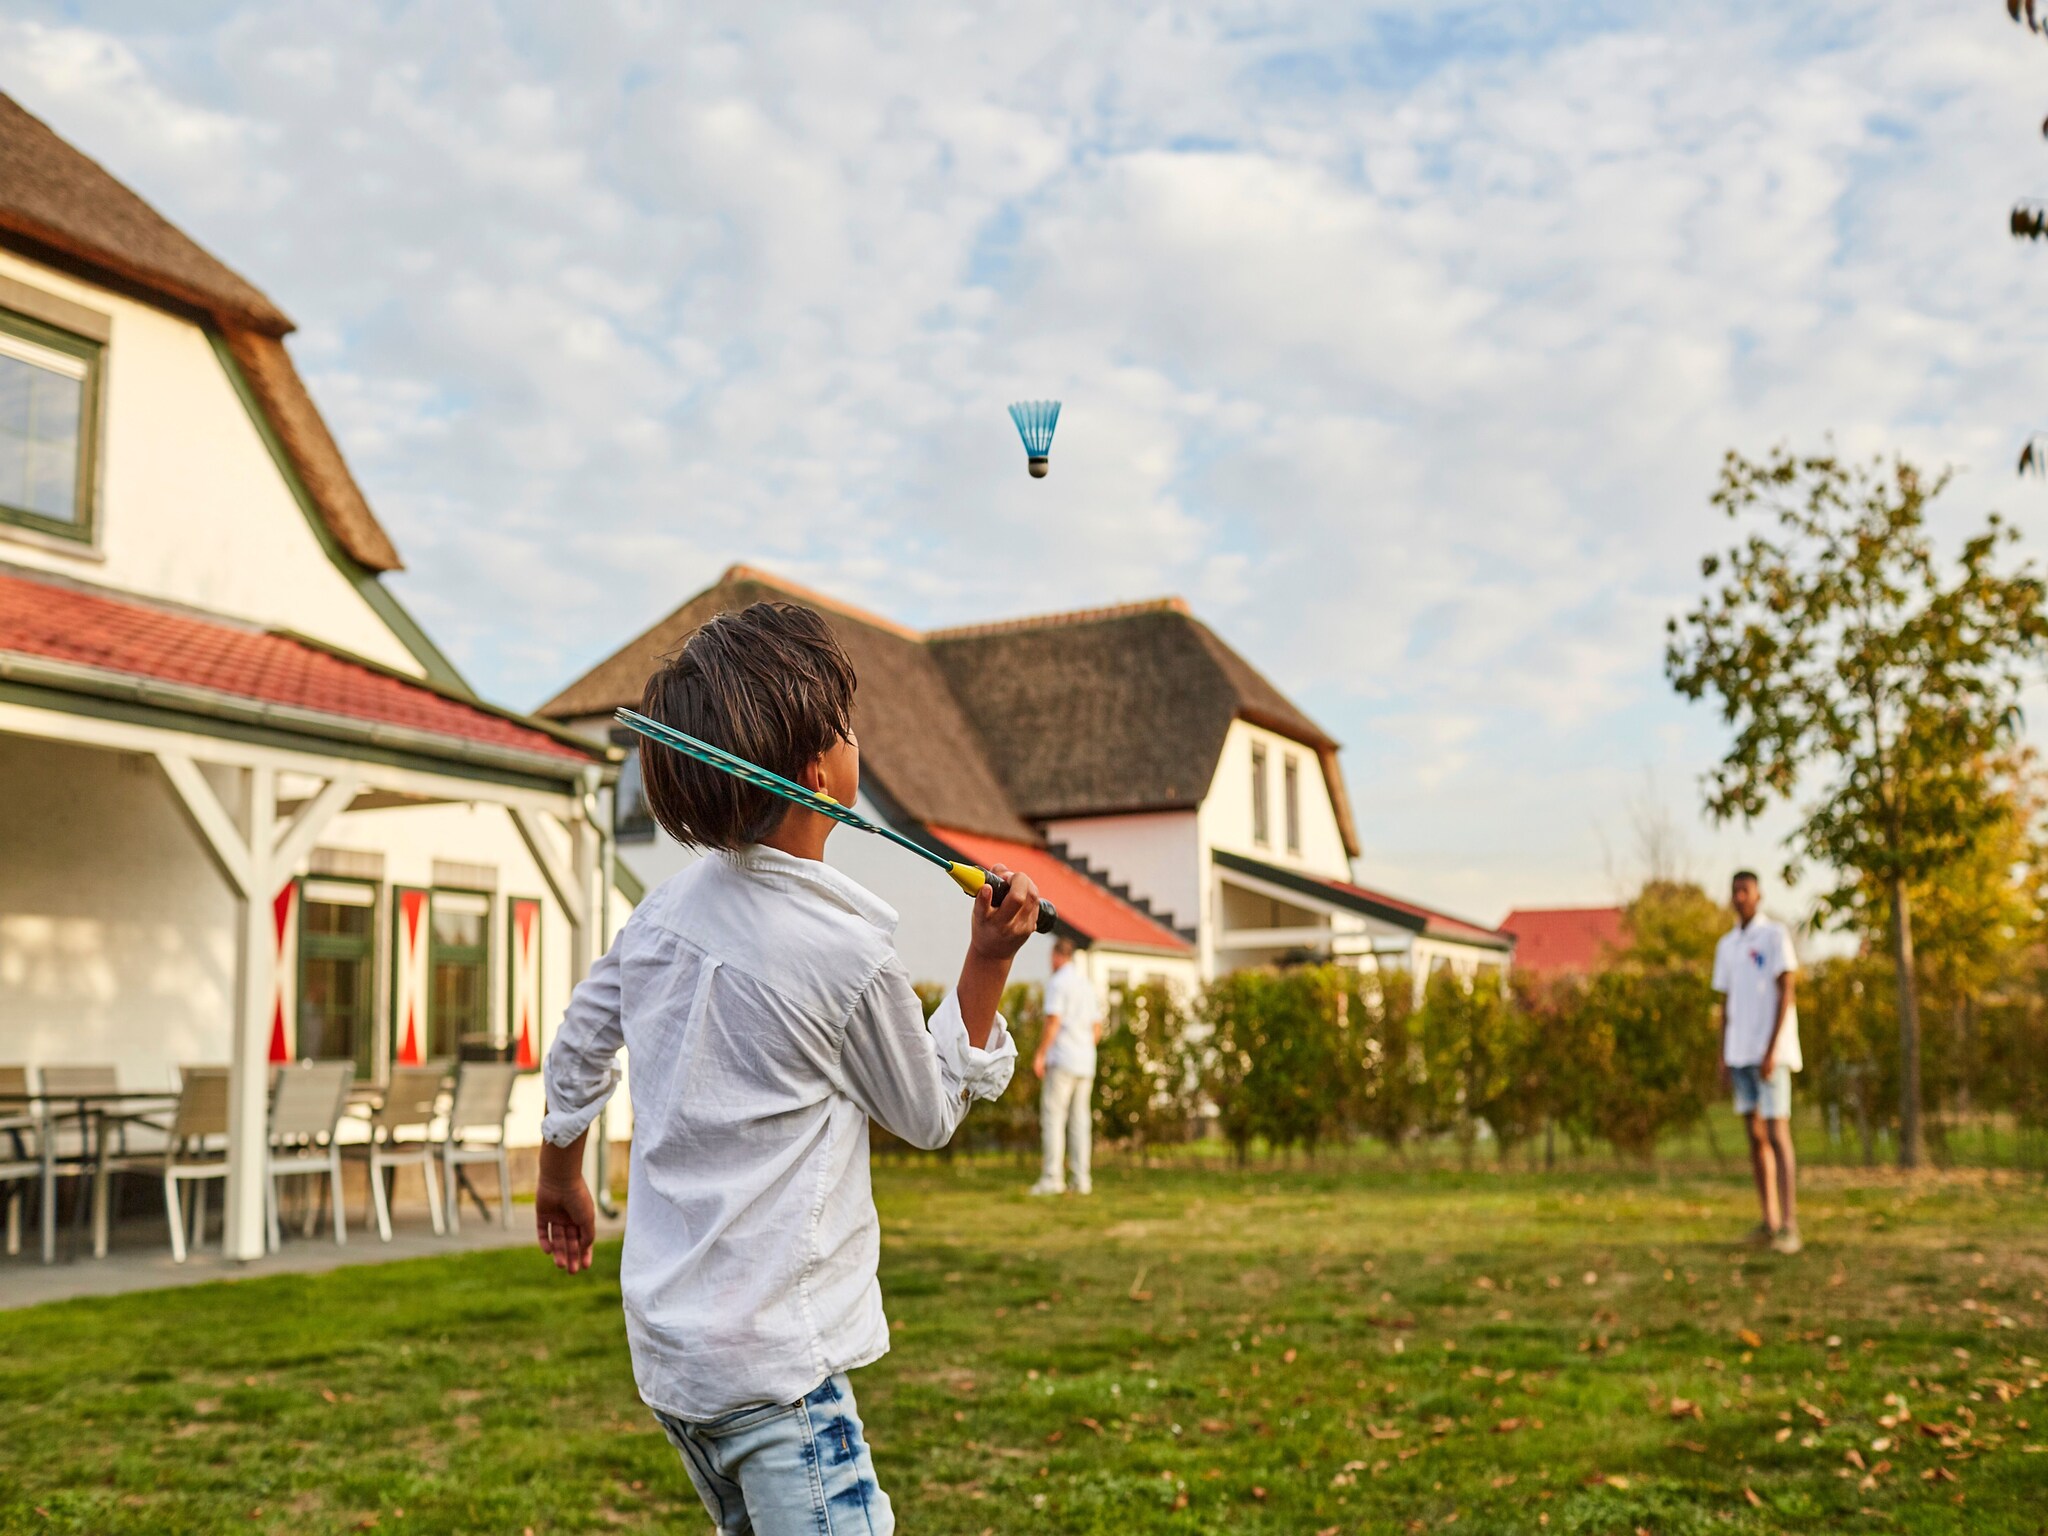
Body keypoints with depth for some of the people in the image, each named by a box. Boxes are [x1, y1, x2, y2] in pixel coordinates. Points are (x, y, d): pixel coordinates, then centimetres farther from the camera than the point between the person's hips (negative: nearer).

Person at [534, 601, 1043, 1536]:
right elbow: (929, 1115, 0)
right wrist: (988, 962, 0)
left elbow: (574, 1052, 16)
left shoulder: (663, 912, 1)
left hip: (666, 1346, 8)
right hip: (774, 1367, -8)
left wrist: (560, 1180, 32)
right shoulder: (849, 955, -18)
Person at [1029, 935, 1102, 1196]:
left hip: (1062, 1060, -7)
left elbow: (1054, 1021, -16)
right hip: (1086, 1062, 7)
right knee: (1079, 1119, 7)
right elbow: (1097, 1029, 18)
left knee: (1053, 1116, -6)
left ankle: (1052, 1177, -12)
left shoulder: (1057, 982, -7)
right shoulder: (1087, 985, 17)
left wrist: (1040, 1054, -13)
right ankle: (1081, 1179, 4)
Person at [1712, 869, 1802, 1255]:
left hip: (1771, 1051, -6)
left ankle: (1789, 1225, -9)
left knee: (1777, 1135, -10)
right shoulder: (1726, 945, 14)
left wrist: (1771, 1050, -19)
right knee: (1755, 1135, 8)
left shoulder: (1776, 935, -6)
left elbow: (1786, 994, -11)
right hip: (1740, 1054, 6)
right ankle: (1769, 1221, 14)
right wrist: (1723, 1058, 11)